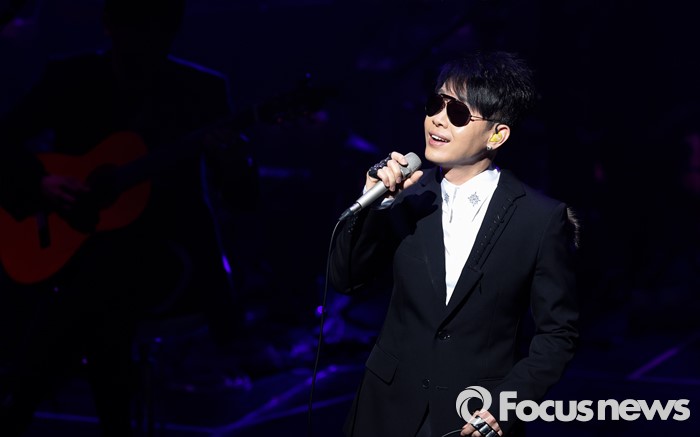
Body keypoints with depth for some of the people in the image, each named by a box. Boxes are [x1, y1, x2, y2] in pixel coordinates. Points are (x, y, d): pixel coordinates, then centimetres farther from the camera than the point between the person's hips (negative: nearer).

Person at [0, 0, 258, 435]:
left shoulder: (203, 90, 1)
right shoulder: (69, 79, 4)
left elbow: (246, 196, -1)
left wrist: (232, 160, -24)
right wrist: (40, 184, -13)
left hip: (164, 250, -1)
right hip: (80, 243, 1)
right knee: (102, 309, -36)